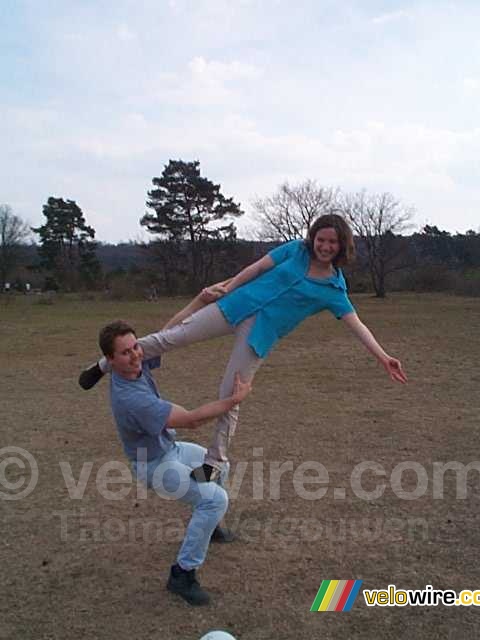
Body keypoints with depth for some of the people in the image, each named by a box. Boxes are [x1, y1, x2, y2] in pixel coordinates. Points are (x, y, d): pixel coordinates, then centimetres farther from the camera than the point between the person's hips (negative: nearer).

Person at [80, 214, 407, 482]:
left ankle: (215, 462, 16)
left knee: (230, 399, -3)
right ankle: (107, 365, 12)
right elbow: (258, 267, 8)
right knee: (173, 336, -5)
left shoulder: (334, 289, 1)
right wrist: (227, 286, 7)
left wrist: (384, 357, -13)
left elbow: (358, 325, -4)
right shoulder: (296, 250, 4)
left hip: (261, 334, -1)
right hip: (239, 305, 1)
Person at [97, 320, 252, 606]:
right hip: (154, 465, -9)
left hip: (168, 447, 9)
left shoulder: (138, 362, -16)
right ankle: (183, 573, -6)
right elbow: (192, 419, -37)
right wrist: (235, 399, -30)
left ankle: (206, 524, 45)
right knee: (216, 498, -19)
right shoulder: (130, 397, -40)